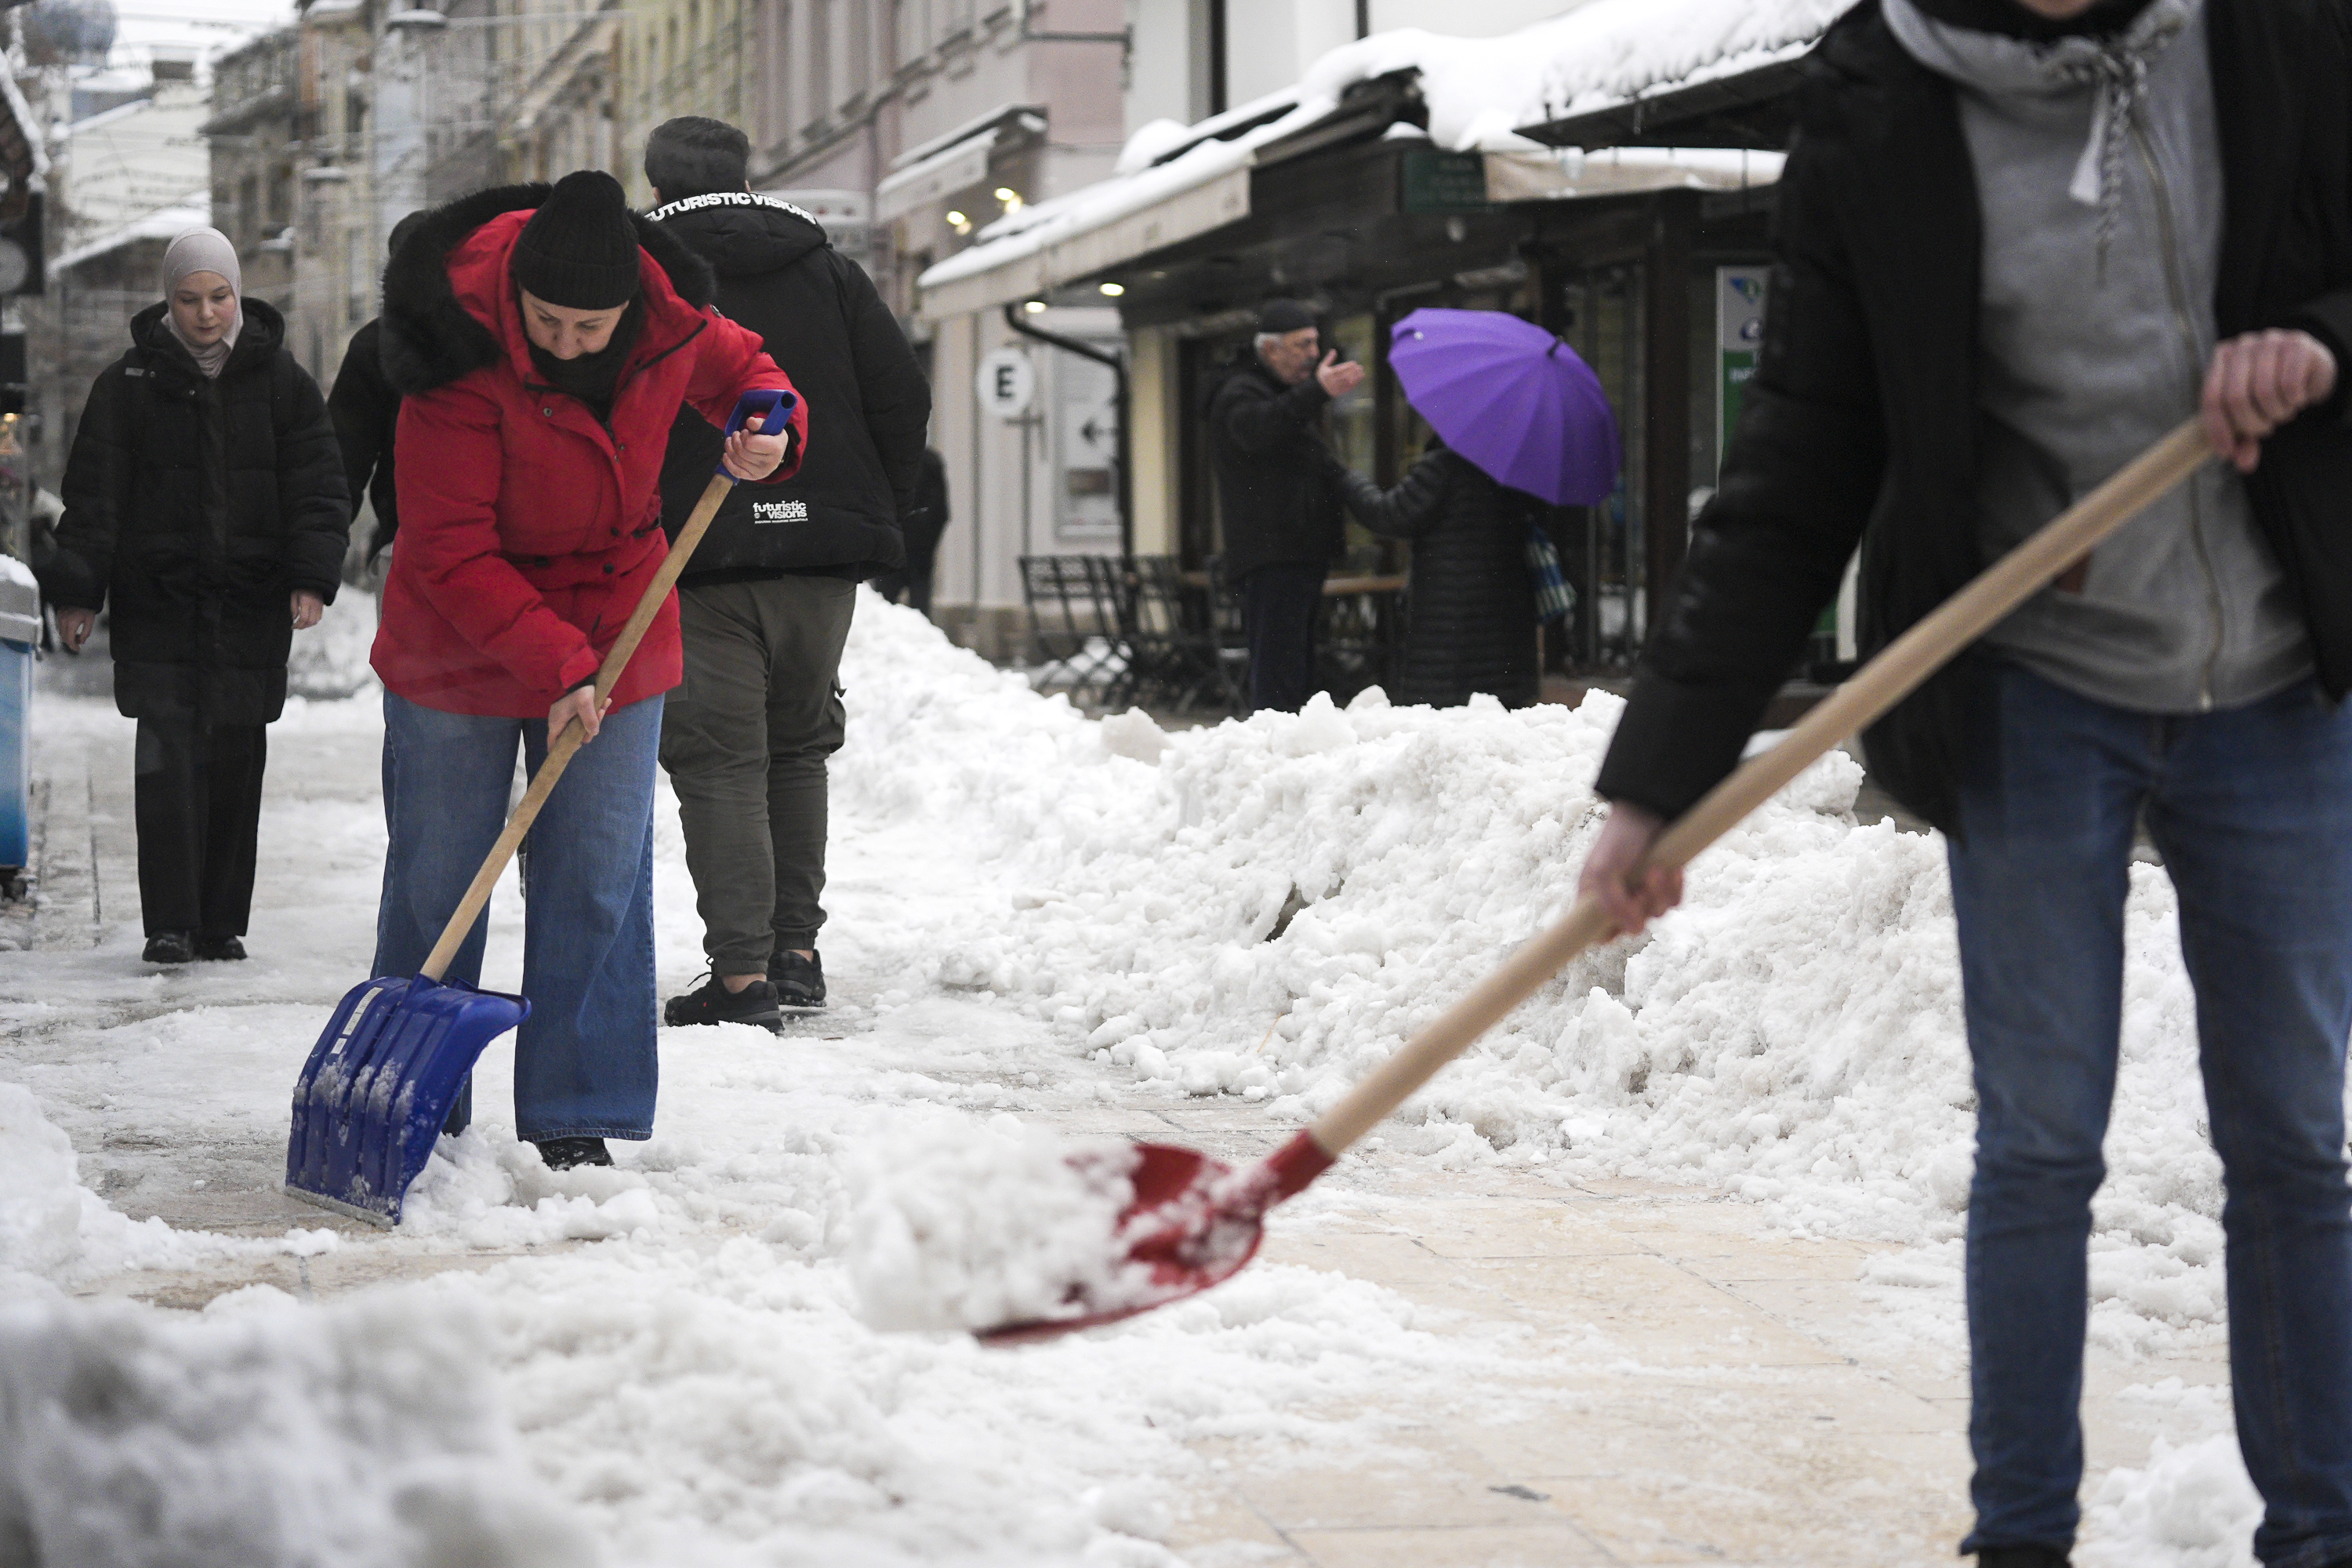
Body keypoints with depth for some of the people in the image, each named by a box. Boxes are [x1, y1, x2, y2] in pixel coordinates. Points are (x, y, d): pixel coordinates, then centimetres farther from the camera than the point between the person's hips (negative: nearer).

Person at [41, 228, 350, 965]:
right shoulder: (130, 383, 3)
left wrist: (312, 578, -9)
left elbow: (317, 486, 3)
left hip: (252, 607, 1)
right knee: (166, 758, -8)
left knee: (236, 763, 5)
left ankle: (223, 923, 13)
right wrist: (77, 589, -4)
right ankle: (170, 924, -6)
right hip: (157, 603, -1)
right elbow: (93, 495, 3)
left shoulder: (281, 380, 5)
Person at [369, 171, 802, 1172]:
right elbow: (452, 553, -25)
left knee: (599, 881, 0)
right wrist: (552, 664, -30)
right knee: (436, 880, 5)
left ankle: (576, 1118, 8)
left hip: (612, 637, 3)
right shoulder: (461, 359, -27)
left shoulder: (668, 324, -13)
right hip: (459, 641, -3)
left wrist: (769, 431, -11)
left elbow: (739, 367, 11)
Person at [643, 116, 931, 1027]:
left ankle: (742, 976, -8)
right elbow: (904, 399, 7)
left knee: (720, 763, -2)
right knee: (798, 748, 18)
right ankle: (796, 951, 19)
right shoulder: (828, 272, 12)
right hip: (823, 557, 4)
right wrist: (877, 522, 14)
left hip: (697, 555, -4)